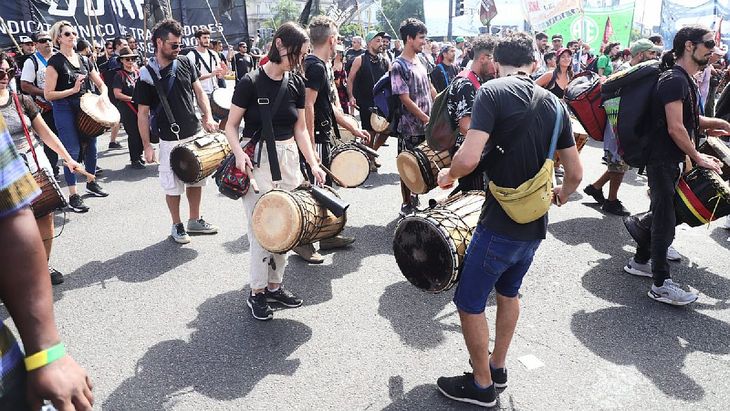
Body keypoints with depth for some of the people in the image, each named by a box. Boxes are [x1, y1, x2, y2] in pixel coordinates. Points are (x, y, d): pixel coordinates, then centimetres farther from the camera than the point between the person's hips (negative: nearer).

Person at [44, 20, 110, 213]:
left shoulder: (84, 60, 9)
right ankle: (73, 195, 2)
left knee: (91, 145, 12)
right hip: (65, 110, -6)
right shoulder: (55, 62, -8)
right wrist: (73, 89, -17)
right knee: (72, 151, -5)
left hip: (85, 107, 6)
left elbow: (101, 84, 15)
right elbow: (48, 95, -10)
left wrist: (104, 95, -6)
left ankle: (91, 182, 33)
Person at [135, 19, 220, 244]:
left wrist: (208, 117, -7)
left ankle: (194, 220, 30)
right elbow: (143, 113, -7)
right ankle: (177, 226, 23)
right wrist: (146, 145, -9)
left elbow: (199, 91, 9)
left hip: (196, 134, 5)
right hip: (171, 140, -5)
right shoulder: (147, 75, -11)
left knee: (197, 179, 14)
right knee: (173, 186, 5)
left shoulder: (185, 63, 1)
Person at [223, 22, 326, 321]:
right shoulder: (250, 82, -10)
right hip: (257, 159, -5)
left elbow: (300, 129, 8)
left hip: (288, 158, 5)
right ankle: (256, 292, 15)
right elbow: (231, 126, -4)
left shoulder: (296, 83, 3)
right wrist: (239, 153, -22)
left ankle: (274, 285, 25)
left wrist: (313, 163, -2)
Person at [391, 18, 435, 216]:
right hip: (411, 128, -7)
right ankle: (407, 205, 17)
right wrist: (427, 119, -17)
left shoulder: (420, 61, 11)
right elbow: (405, 99, -17)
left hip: (427, 126, 7)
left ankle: (416, 201, 29)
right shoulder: (398, 66, -13)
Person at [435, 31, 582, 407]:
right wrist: (562, 194, 31)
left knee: (469, 303, 9)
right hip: (535, 226, 8)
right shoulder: (553, 104, 7)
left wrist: (448, 174, -2)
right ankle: (498, 367, 40)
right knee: (509, 292, 26)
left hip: (500, 224, -7)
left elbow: (468, 159, -24)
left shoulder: (492, 93, -11)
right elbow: (575, 173, 10)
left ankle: (481, 384, 24)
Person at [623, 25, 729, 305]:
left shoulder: (685, 80, 14)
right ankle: (661, 285, 2)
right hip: (663, 160, -10)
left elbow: (689, 119, 21)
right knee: (665, 219, -6)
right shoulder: (674, 80, -17)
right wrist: (697, 157, -13)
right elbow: (675, 128, -22)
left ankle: (640, 261, 31)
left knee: (662, 212, 17)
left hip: (671, 160, 10)